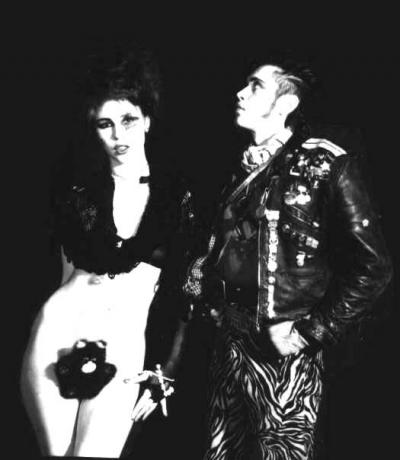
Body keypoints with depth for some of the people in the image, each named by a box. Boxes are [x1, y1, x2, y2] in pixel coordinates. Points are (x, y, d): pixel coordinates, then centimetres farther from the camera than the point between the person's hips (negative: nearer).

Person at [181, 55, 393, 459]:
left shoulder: (326, 163, -9)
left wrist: (311, 332, -14)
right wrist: (199, 298, 5)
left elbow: (372, 266, -12)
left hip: (282, 353, -6)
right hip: (228, 345, 6)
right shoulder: (241, 167, 10)